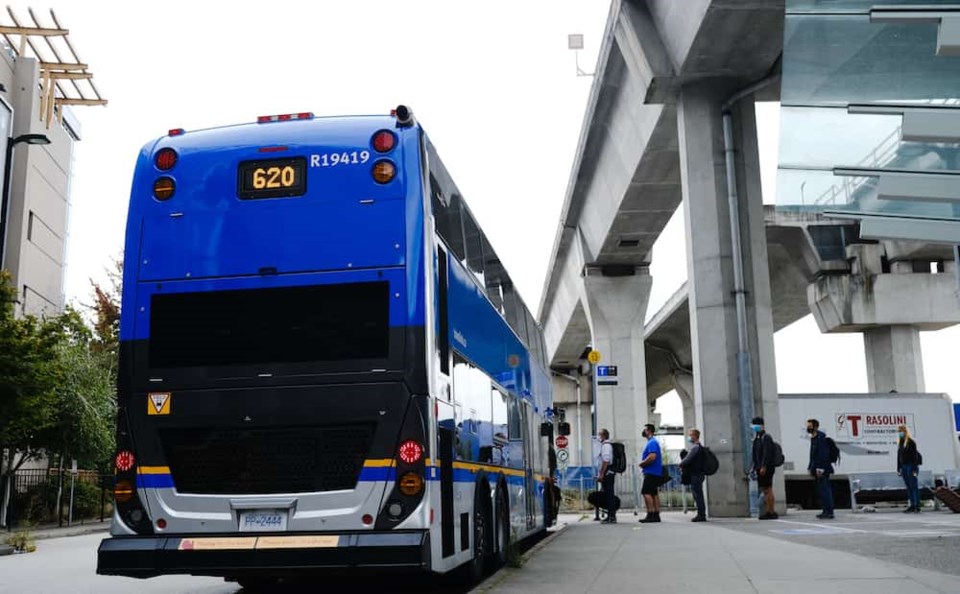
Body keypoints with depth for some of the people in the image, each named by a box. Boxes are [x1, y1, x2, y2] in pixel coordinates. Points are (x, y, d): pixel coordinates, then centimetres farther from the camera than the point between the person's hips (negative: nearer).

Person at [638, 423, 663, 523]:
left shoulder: (652, 442, -13)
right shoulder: (652, 442, 19)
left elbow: (652, 457, -24)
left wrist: (642, 463, -10)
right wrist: (643, 463, 8)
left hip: (651, 473, -10)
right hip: (655, 473, 10)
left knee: (646, 492, -12)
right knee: (654, 493, 10)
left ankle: (650, 515, -14)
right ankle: (656, 515, 11)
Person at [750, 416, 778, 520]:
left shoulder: (766, 438, -10)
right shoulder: (757, 439, 17)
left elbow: (767, 453, -18)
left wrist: (763, 467, -23)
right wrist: (754, 467, 15)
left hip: (766, 468, -9)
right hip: (760, 468, 9)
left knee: (768, 490, -7)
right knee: (764, 490, 9)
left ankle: (772, 512, -5)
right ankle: (767, 511, 12)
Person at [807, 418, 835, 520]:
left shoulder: (821, 437, -14)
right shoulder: (813, 438, 17)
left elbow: (823, 454, -20)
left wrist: (820, 468, -23)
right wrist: (811, 468, 18)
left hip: (822, 469, -10)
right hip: (817, 469, 10)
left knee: (825, 490, -9)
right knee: (822, 490, 12)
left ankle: (829, 512, -7)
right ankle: (826, 511, 18)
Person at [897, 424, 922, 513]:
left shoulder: (911, 442, -8)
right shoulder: (899, 442, 14)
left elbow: (915, 456, -12)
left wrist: (915, 469, -17)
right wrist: (898, 468, 16)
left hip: (911, 466, -7)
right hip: (904, 467, 7)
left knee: (914, 486, -7)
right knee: (909, 487, 7)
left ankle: (917, 506, -5)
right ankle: (912, 506, 9)